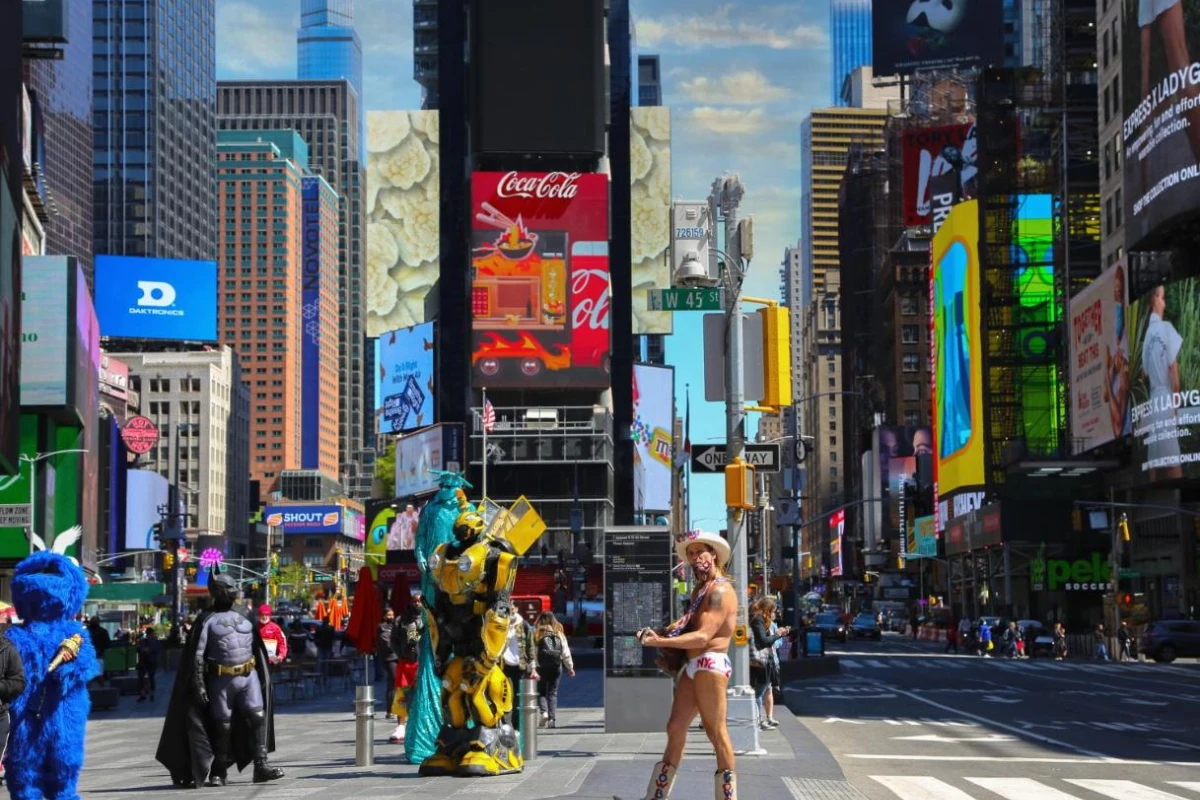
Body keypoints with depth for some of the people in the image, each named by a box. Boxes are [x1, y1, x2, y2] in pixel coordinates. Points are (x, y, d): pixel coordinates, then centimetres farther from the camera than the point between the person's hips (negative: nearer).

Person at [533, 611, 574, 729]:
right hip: (556, 667, 2)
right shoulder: (559, 634, 4)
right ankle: (552, 718, 2)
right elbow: (566, 653, 6)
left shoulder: (536, 634, -4)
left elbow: (533, 652, -9)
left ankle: (544, 712, -13)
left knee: (541, 691, 11)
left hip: (542, 667, -2)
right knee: (553, 693, 10)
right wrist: (570, 667, 14)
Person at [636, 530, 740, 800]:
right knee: (675, 727, 10)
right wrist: (663, 632, 1)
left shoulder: (720, 590, -12)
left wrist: (660, 642, -22)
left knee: (716, 732, -8)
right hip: (692, 665, 10)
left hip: (711, 664, -10)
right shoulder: (699, 590, 20)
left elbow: (703, 636, -20)